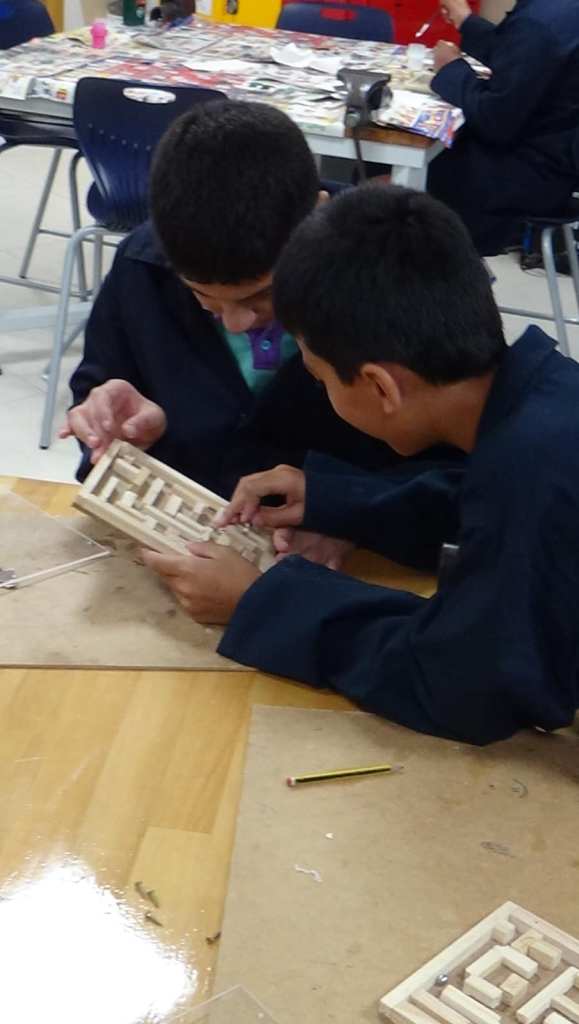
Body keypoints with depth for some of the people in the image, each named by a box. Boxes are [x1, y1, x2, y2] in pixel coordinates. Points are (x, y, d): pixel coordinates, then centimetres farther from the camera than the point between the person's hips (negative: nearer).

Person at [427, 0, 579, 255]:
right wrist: (466, 21, 17)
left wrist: (452, 69, -9)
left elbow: (496, 121, -23)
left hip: (535, 172, -9)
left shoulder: (538, 21, -27)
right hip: (554, 151, 9)